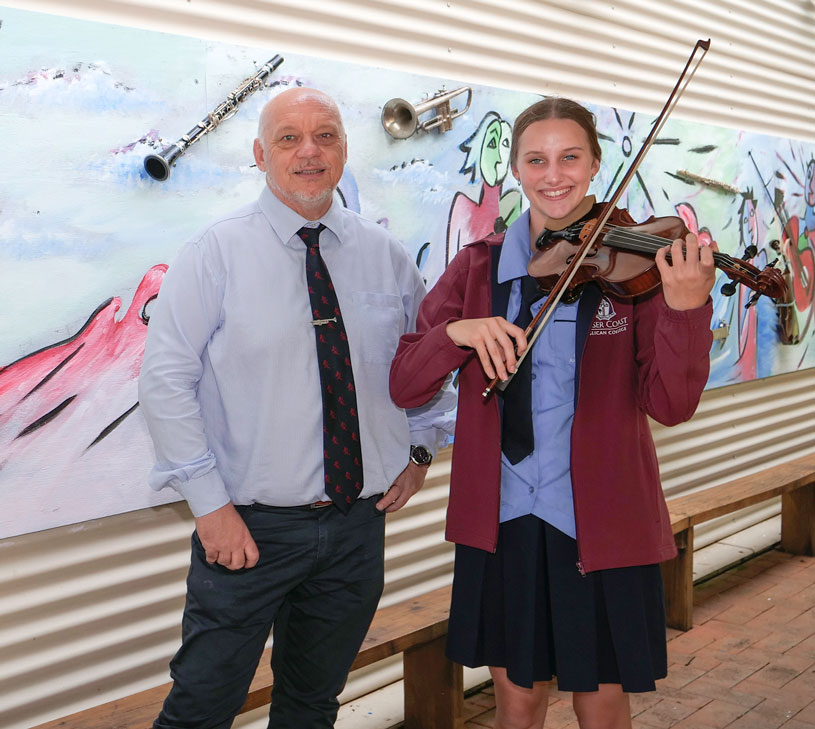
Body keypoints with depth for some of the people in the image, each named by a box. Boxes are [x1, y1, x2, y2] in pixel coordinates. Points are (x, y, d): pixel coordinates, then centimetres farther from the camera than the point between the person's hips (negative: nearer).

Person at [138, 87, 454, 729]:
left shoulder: (384, 254, 5)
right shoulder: (219, 252, -7)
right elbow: (165, 380, -11)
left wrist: (422, 446, 9)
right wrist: (210, 504, -15)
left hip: (360, 523, 4)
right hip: (251, 527, -3)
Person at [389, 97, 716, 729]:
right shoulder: (479, 268, 2)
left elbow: (670, 404, -13)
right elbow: (404, 387, -3)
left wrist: (686, 308, -30)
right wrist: (456, 332, -22)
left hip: (601, 521, -1)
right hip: (503, 519, 2)